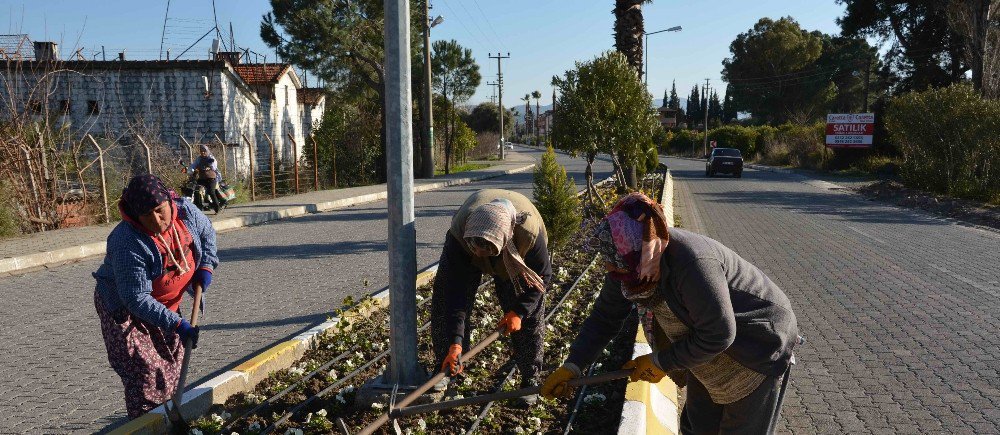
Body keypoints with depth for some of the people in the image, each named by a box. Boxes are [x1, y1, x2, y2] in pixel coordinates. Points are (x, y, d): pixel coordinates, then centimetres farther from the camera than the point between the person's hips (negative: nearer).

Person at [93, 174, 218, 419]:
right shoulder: (127, 243, -34)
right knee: (145, 374, -13)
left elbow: (207, 233, 8)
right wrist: (177, 324, -36)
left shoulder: (185, 210, -16)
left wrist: (206, 266, -6)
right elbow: (137, 299, -31)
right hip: (124, 309, -6)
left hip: (165, 304, 7)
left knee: (171, 366, 15)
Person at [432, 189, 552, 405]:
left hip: (517, 255, -1)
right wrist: (455, 343, -43)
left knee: (528, 316, -7)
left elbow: (543, 275, -23)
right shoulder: (458, 233, -43)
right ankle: (445, 367, 10)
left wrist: (519, 311, -28)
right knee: (444, 300, -8)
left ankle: (530, 380, 10)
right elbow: (456, 292, -38)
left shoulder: (530, 232, -45)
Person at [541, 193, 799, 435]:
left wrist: (661, 363, -22)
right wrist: (572, 366, -12)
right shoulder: (629, 264, -17)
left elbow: (717, 335, -32)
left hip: (761, 348, -7)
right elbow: (605, 317, -5)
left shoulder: (691, 264, -41)